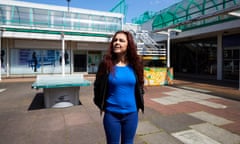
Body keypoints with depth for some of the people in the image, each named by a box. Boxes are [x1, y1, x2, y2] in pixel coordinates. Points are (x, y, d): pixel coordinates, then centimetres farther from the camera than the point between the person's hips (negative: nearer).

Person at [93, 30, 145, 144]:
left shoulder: (135, 64, -3)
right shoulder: (106, 64, -9)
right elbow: (97, 86, 2)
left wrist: (139, 105, 8)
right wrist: (101, 105, 3)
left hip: (131, 113, 2)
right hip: (111, 114, -1)